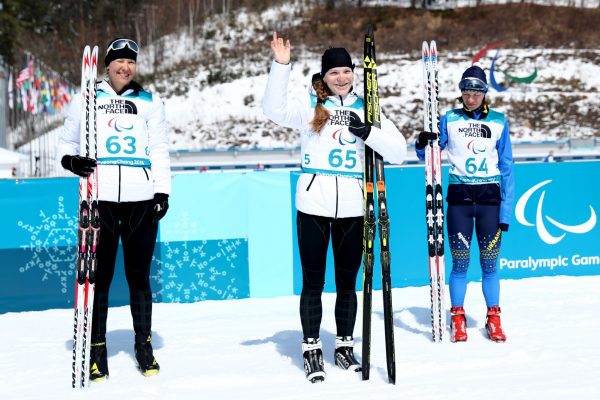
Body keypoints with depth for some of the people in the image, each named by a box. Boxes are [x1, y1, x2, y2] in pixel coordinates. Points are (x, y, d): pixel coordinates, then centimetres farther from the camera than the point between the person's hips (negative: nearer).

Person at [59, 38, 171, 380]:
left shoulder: (150, 102, 12)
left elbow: (159, 150, 12)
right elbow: (67, 141, 16)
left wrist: (163, 191, 2)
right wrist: (71, 160, -6)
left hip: (141, 199, 1)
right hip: (100, 198, -1)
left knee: (139, 275, 7)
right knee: (99, 275, 1)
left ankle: (144, 346, 19)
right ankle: (96, 350, 10)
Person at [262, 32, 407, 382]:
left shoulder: (366, 110, 9)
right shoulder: (309, 106, 5)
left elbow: (398, 152, 3)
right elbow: (275, 109, -13)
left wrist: (366, 132, -12)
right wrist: (281, 66, -21)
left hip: (352, 207, 2)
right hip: (314, 205, -2)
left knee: (347, 281, 11)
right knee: (313, 281, 5)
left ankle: (345, 345, 25)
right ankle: (312, 349, 16)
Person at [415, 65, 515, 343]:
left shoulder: (498, 121, 4)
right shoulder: (450, 119, 4)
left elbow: (506, 167, 5)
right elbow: (428, 156, 6)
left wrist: (506, 210, 0)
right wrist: (423, 144, -18)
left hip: (489, 198, 0)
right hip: (458, 197, 0)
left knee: (489, 263, 2)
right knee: (460, 263, 1)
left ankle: (494, 320, 15)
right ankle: (458, 320, 13)